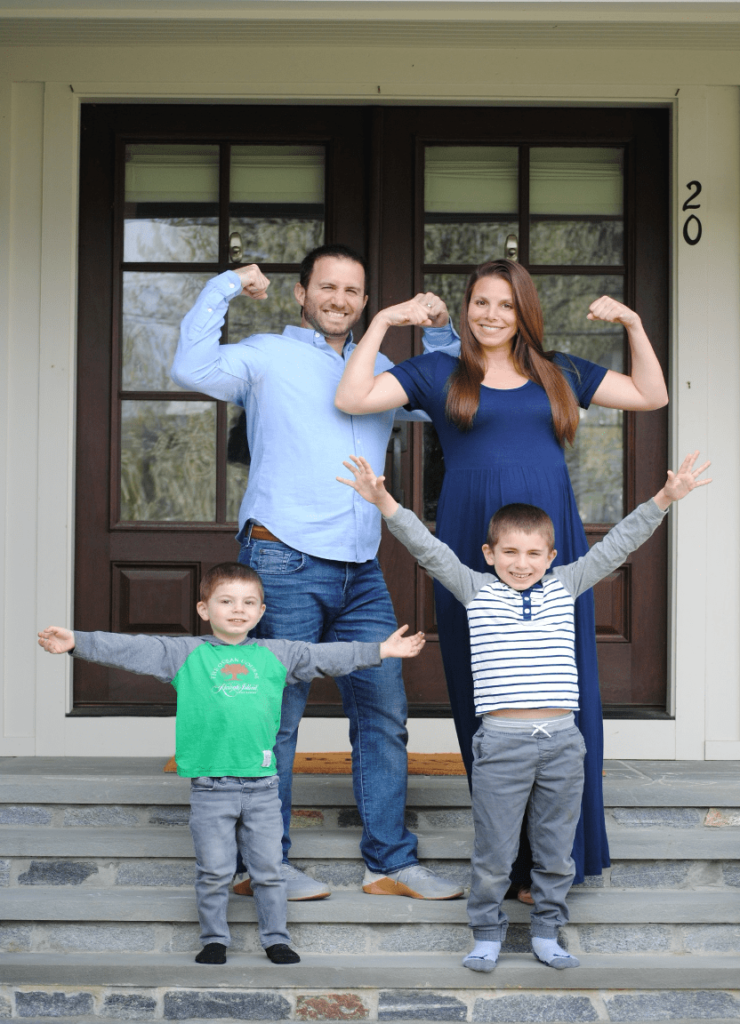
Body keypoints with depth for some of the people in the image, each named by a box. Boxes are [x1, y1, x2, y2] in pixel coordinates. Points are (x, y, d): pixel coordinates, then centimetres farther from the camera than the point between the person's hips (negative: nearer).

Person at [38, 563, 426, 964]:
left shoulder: (277, 655, 9)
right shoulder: (184, 654, 2)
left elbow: (328, 656, 15)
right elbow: (131, 649, -4)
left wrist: (381, 649, 14)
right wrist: (75, 642, -13)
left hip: (263, 784, 2)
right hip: (211, 786, -2)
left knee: (269, 868, 9)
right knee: (213, 871, 6)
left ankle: (276, 938, 22)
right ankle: (214, 939, 22)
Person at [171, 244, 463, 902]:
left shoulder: (378, 370, 21)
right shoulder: (266, 357, 5)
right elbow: (192, 370, -11)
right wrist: (226, 286, -6)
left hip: (361, 573, 6)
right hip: (285, 562, -6)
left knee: (384, 713, 6)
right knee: (276, 715, -1)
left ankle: (391, 861, 14)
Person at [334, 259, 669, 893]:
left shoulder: (558, 373, 16)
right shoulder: (439, 373, 9)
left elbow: (651, 395, 20)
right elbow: (352, 398, -1)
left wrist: (633, 324, 11)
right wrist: (382, 321, 0)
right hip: (474, 549, -2)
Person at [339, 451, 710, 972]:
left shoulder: (565, 587, 10)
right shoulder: (476, 590, 5)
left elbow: (617, 545, 7)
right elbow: (428, 548, -4)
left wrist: (665, 498, 0)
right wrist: (384, 502, -15)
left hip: (562, 740, 2)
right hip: (502, 742, -2)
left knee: (556, 849, 12)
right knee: (494, 852, 5)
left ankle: (547, 933, 28)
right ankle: (488, 935, 22)